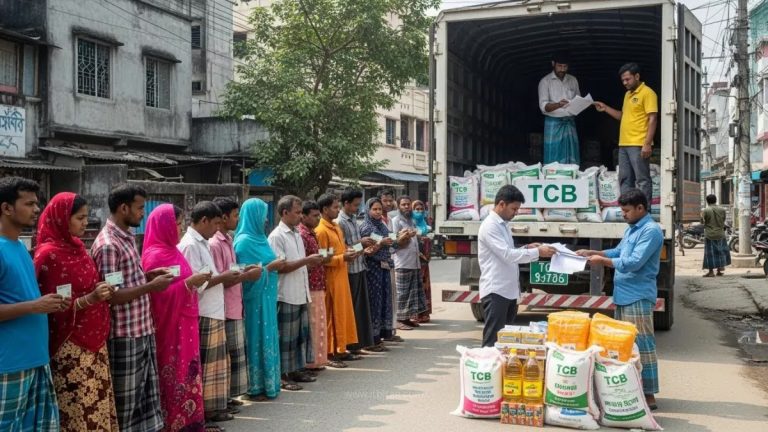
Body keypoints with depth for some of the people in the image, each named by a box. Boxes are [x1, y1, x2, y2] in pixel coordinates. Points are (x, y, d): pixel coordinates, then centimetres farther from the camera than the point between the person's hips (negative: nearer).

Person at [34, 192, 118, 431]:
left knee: (98, 406, 9)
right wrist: (90, 299, -25)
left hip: (93, 340, 8)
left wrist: (102, 291, 7)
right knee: (78, 410, -5)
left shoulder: (77, 247, 10)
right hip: (70, 346, -8)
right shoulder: (48, 254, -13)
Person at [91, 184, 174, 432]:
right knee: (125, 399, 4)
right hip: (124, 336, -9)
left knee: (147, 393, 15)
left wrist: (148, 275, 5)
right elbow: (111, 296, -21)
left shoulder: (128, 238, 11)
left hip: (143, 330, 9)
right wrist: (151, 286, -17)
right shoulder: (107, 245, -18)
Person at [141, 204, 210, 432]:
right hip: (170, 325, -9)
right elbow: (160, 295, -20)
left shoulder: (171, 251, 13)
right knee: (175, 375, -3)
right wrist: (189, 282, -23)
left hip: (184, 324, 9)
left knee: (186, 372, 12)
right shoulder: (155, 256, -15)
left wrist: (195, 281, 9)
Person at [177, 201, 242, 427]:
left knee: (215, 363, 16)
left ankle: (213, 408, 26)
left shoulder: (201, 243, 15)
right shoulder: (190, 245, -16)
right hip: (202, 315, -10)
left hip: (213, 313, 10)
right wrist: (222, 277, -13)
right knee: (202, 366, -1)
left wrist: (225, 279, 6)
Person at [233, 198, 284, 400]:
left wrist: (274, 265, 9)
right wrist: (270, 267, -16)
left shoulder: (258, 238, 13)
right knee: (256, 339, -2)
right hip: (254, 298, -9)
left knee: (266, 338, 12)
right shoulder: (244, 241, -15)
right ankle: (254, 387, 7)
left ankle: (267, 383, 21)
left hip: (266, 297, 9)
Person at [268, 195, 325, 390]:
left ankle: (297, 370, 24)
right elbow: (280, 266, -18)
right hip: (287, 295, -8)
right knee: (286, 337, -1)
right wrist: (307, 260, -18)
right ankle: (283, 375, 7)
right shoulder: (277, 236, -12)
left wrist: (313, 262, 2)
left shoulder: (296, 234, 14)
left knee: (302, 333, 14)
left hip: (301, 294, 8)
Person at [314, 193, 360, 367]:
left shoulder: (337, 227, 14)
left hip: (342, 276, 9)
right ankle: (330, 353, 2)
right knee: (332, 315, -4)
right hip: (330, 279, -9)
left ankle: (341, 350, 20)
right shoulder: (321, 231, -15)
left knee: (344, 313, 12)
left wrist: (349, 253, 5)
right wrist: (343, 258, -21)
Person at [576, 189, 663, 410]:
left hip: (638, 298, -10)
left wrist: (602, 261, -15)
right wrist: (592, 252, 12)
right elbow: (617, 252, 24)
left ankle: (648, 396, 1)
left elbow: (633, 263, -21)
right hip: (623, 296, 10)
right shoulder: (632, 229, 16)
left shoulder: (651, 231, -15)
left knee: (642, 346, -5)